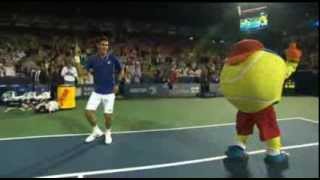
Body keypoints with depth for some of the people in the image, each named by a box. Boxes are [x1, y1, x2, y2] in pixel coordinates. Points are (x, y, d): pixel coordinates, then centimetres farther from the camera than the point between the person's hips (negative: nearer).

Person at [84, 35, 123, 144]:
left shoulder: (112, 58, -6)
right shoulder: (92, 59, -5)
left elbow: (121, 71, 7)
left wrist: (117, 84, 3)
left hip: (109, 92, -1)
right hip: (97, 92, 1)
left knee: (108, 115, 4)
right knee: (88, 112, -7)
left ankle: (108, 133, 33)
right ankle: (96, 131, 20)